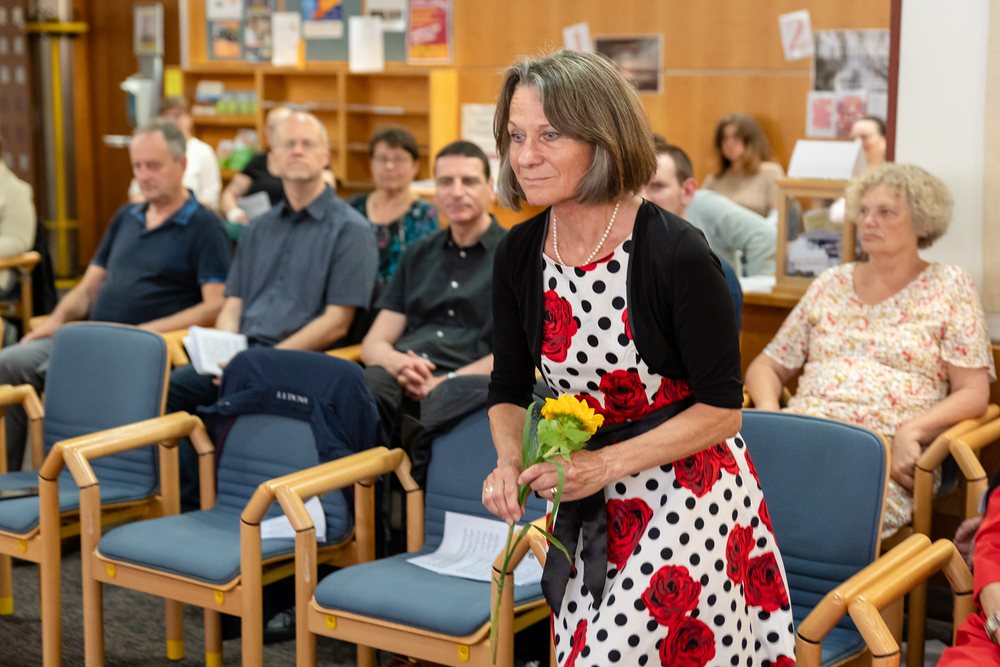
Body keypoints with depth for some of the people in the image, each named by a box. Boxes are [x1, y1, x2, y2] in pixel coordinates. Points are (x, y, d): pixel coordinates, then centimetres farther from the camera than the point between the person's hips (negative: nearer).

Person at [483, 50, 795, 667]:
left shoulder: (677, 253, -21)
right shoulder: (519, 255, -4)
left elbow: (721, 408, -15)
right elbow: (510, 389, 7)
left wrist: (606, 463, -21)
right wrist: (510, 463, -13)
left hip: (687, 495, -5)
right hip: (589, 505, 6)